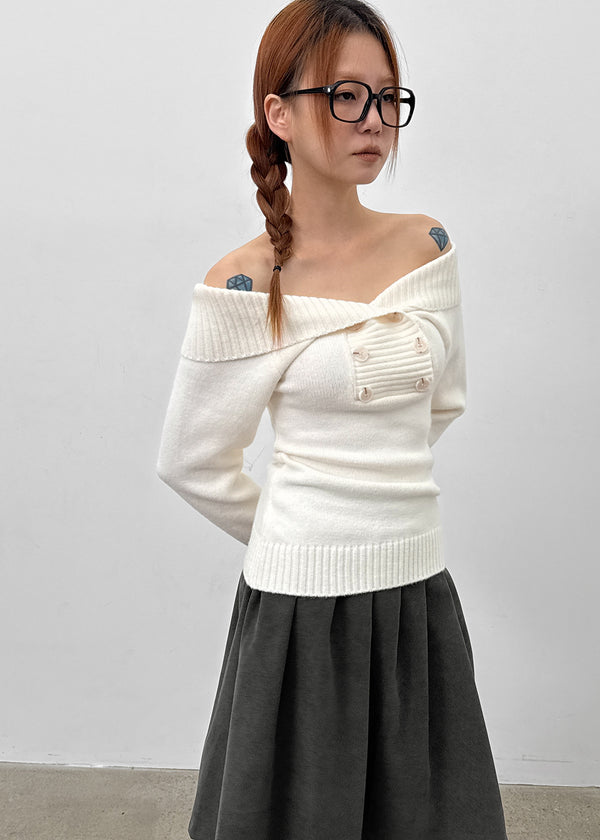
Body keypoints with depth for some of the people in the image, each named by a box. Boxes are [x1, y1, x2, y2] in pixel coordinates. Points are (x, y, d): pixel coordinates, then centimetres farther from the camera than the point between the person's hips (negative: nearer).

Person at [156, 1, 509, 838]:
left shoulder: (428, 245, 1)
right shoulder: (245, 284, -13)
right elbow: (191, 461, -4)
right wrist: (296, 533, 7)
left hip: (421, 590, 5)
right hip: (304, 602, -4)